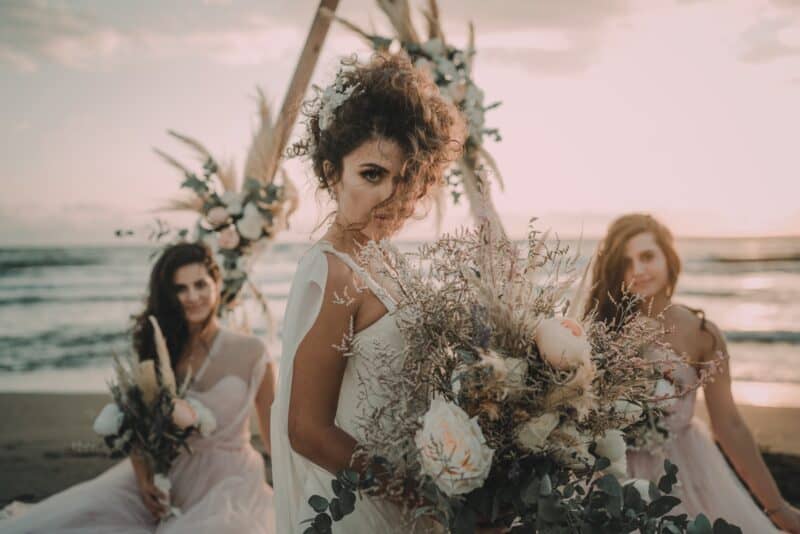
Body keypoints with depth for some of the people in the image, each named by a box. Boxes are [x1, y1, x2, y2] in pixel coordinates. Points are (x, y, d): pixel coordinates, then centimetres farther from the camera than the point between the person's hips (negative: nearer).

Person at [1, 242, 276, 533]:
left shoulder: (249, 352, -9)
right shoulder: (159, 348, 3)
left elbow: (274, 431, -1)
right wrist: (143, 477, -11)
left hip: (227, 482, -3)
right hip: (164, 478, 3)